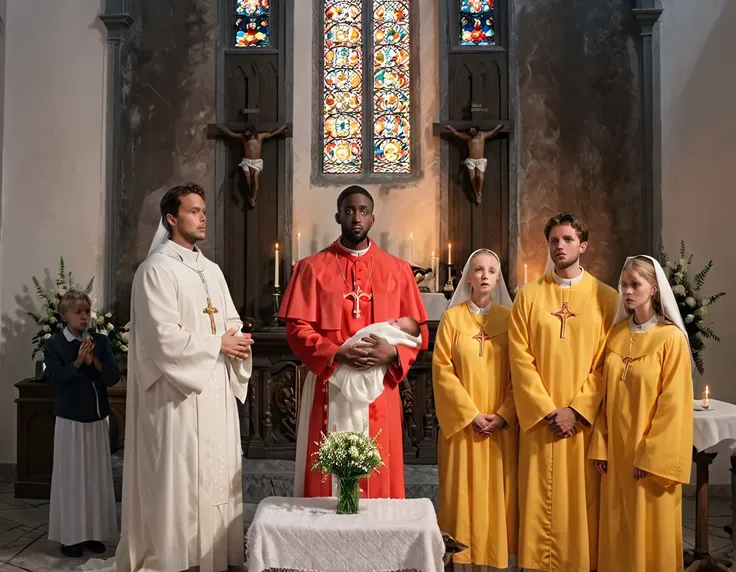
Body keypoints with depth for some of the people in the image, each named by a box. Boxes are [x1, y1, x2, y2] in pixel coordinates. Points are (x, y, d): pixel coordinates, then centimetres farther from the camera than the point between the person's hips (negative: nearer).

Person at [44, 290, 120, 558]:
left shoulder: (101, 341, 2)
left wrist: (93, 361, -20)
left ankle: (93, 532, 21)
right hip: (70, 419, -3)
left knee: (97, 476, 9)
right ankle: (70, 535, 15)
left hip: (98, 419, 3)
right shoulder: (53, 344, -6)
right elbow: (55, 379, -17)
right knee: (71, 477, 3)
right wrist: (78, 361, -26)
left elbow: (114, 377, -5)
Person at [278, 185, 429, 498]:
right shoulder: (311, 268, 3)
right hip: (329, 387, -1)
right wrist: (337, 354, -18)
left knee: (379, 478, 7)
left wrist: (393, 353, -15)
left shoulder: (397, 270, 7)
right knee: (328, 478, 5)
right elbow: (297, 330, -3)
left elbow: (418, 331, 5)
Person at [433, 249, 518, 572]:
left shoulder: (509, 318, 4)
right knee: (465, 494, 3)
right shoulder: (452, 318, 2)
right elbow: (442, 371, -4)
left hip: (502, 426, 1)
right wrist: (471, 414, -11)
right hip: (463, 423, -1)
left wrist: (504, 415, -10)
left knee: (499, 496, 5)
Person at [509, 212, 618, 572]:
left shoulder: (606, 297, 2)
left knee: (583, 498, 6)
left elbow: (605, 363, -2)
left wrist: (576, 410, -11)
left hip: (585, 418, 0)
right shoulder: (528, 296, 4)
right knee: (539, 499, 5)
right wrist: (546, 410, -10)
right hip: (539, 418, 1)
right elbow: (520, 358, -2)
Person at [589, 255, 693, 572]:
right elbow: (607, 395, 6)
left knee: (649, 531, 8)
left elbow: (673, 402, -13)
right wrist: (600, 445, 1)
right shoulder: (616, 334, 4)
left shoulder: (671, 338, -11)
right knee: (617, 529, 14)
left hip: (650, 452, -5)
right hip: (616, 448, 5)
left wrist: (651, 456, -15)